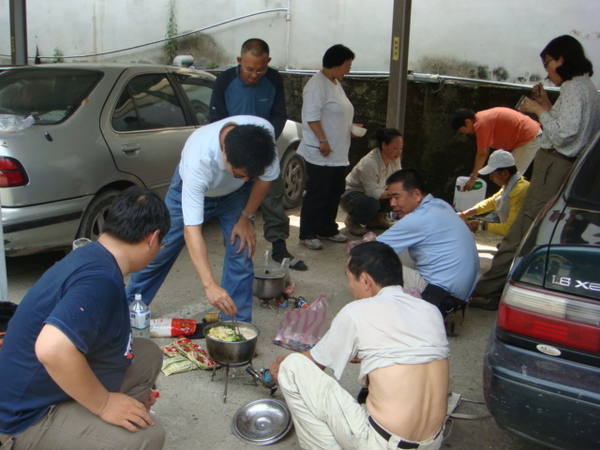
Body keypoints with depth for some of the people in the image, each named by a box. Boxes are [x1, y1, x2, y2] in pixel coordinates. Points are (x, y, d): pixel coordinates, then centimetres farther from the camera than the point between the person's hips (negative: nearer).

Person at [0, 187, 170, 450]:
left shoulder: (90, 257, 5)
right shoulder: (100, 278, -26)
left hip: (50, 388, 10)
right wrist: (104, 404, -24)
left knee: (149, 355, 8)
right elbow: (52, 349, -40)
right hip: (31, 417, -10)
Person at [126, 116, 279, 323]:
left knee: (241, 256, -9)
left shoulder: (264, 133, -35)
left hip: (235, 193, 3)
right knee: (159, 253, 6)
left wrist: (246, 218, -12)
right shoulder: (199, 158, -45)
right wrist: (209, 285, -53)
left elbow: (265, 177, -12)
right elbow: (191, 228, -46)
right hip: (191, 190, -2)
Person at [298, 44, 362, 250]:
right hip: (320, 154, -10)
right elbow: (312, 116, -21)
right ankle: (308, 234, 6)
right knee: (317, 194, -4)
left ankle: (328, 229, 28)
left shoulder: (335, 84, 17)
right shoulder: (317, 84, -15)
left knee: (335, 193, 15)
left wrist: (350, 128, 12)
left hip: (338, 153, 10)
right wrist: (323, 141, -23)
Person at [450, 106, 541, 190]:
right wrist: (475, 174, 12)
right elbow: (486, 150, 12)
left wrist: (473, 178, -9)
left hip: (529, 139, -10)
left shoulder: (481, 124, -20)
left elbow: (482, 154, -17)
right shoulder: (482, 117, 10)